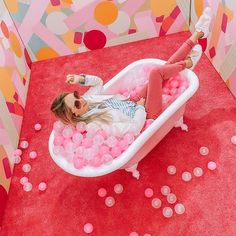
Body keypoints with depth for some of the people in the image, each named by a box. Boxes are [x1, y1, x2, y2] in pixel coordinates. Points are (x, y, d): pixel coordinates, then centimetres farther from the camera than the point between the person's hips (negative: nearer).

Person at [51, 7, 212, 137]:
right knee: (156, 72, -21)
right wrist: (141, 106, -18)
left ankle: (198, 33, 14)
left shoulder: (88, 100, -9)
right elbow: (135, 127, -33)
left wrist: (81, 78, -9)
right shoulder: (98, 126, -33)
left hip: (134, 102, 7)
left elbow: (98, 81, 9)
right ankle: (187, 63, 11)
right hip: (147, 114, -7)